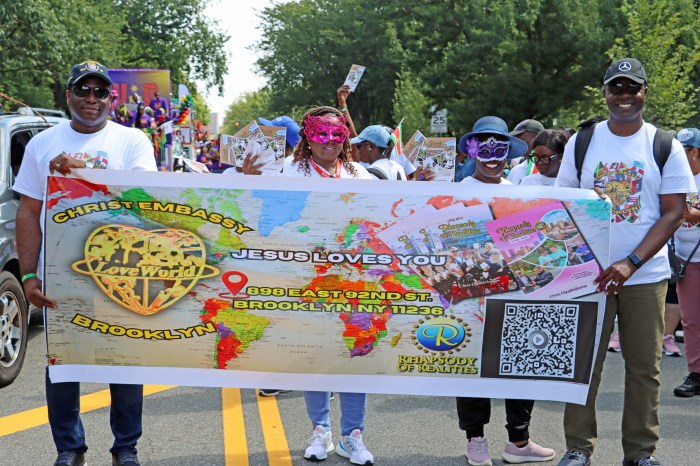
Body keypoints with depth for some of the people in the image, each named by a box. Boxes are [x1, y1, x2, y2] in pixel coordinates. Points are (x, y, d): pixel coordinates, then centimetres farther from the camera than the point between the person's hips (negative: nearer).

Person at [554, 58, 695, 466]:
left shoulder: (665, 147, 1)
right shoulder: (581, 142, 5)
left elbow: (674, 213, -2)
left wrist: (631, 263, -14)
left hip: (646, 275, 0)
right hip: (589, 272, 1)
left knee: (645, 366, 4)